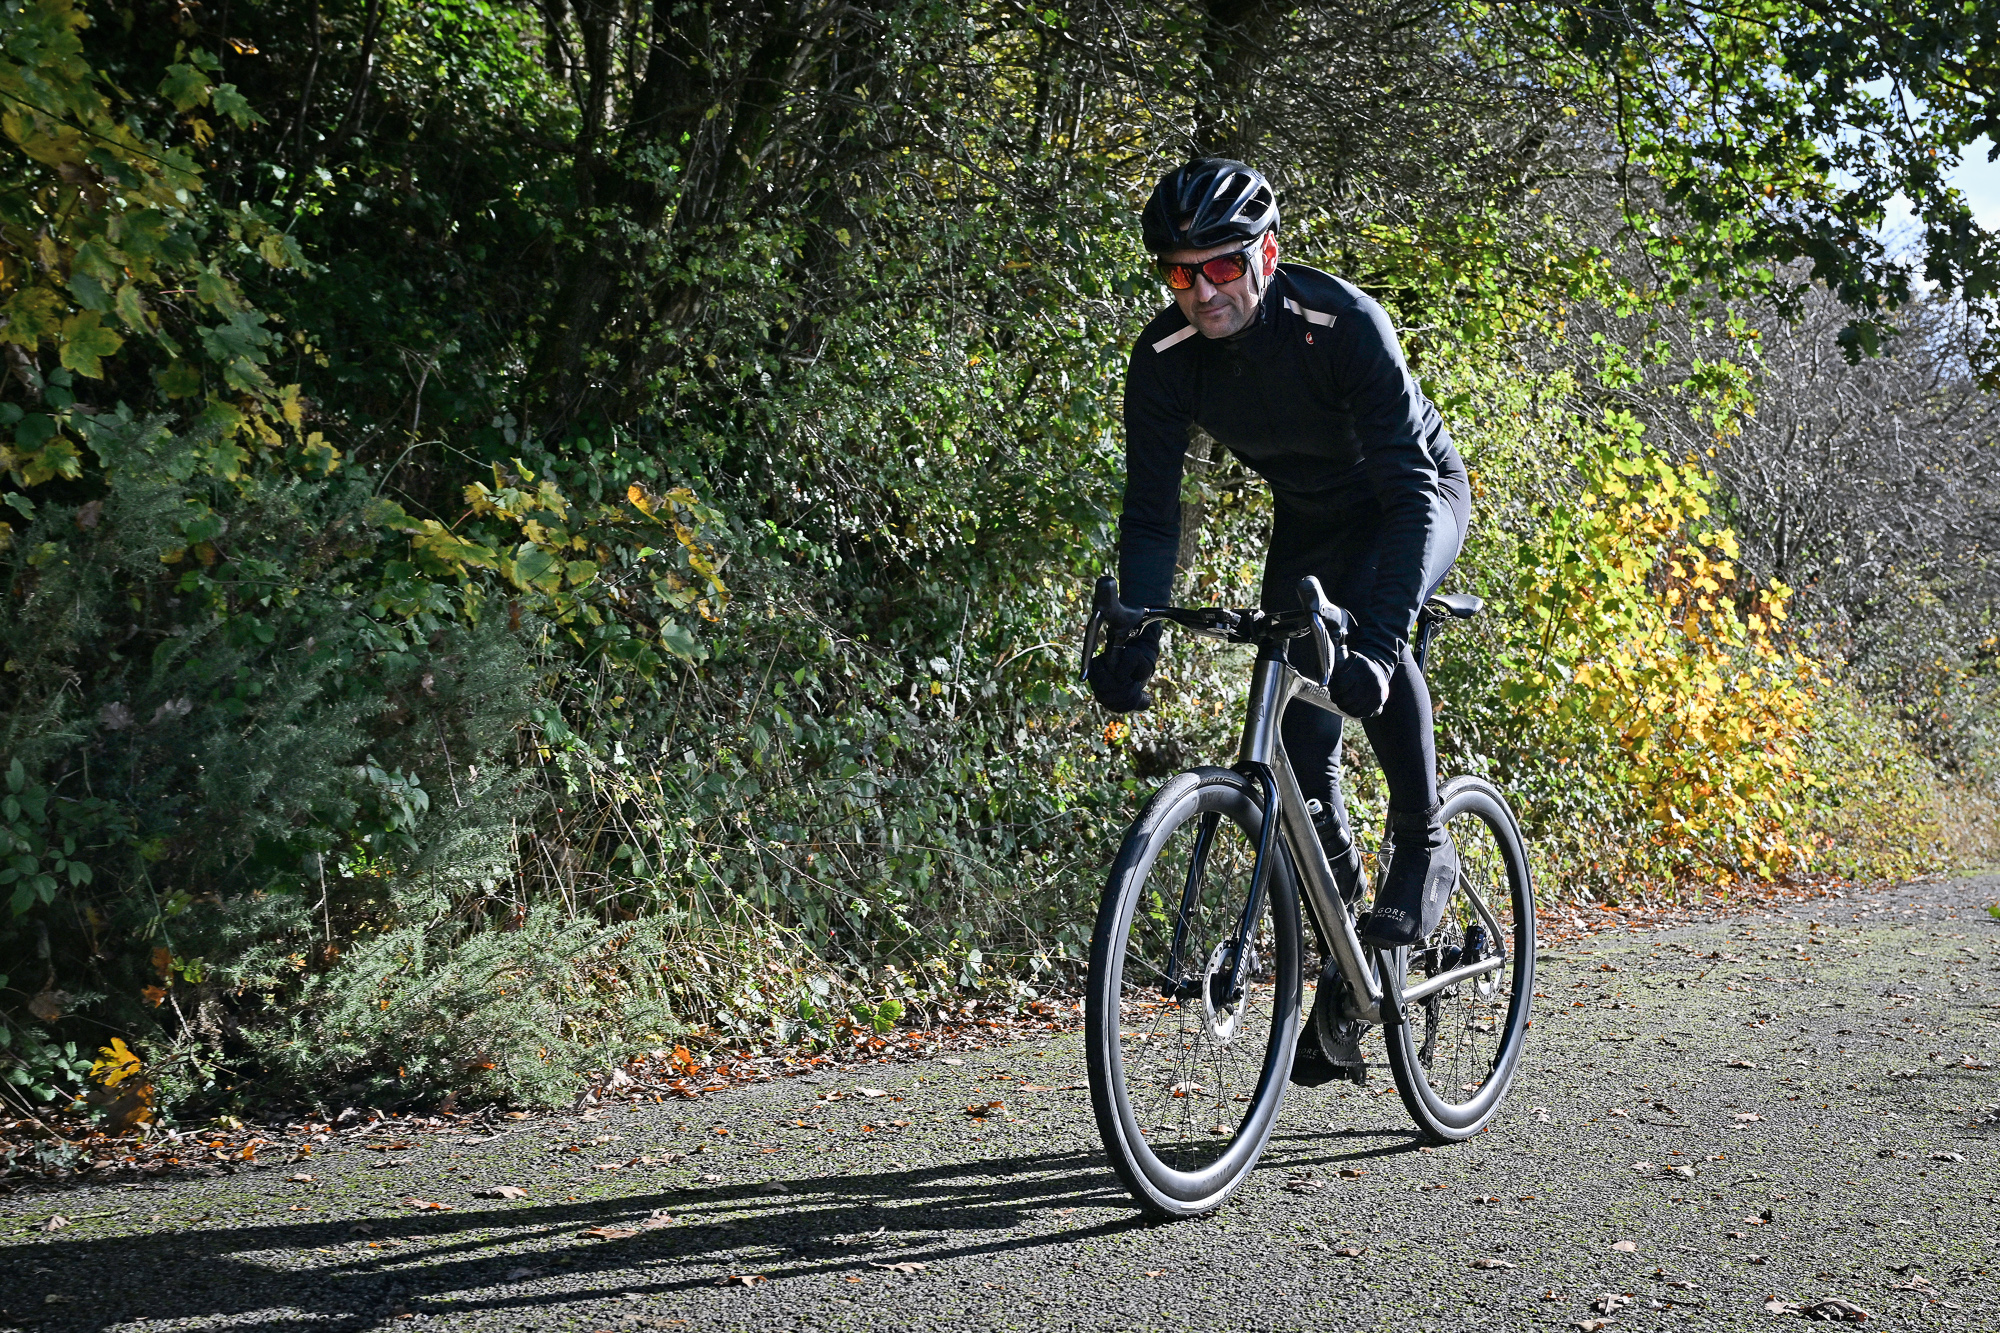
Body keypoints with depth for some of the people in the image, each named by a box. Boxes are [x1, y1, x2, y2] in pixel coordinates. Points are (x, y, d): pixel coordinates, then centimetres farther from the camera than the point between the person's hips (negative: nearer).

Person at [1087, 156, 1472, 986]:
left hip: (1419, 492, -4)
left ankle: (1422, 844, -15)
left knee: (1364, 620, -34)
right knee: (1296, 726, -6)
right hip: (1309, 514, 5)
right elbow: (1150, 511, -18)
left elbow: (1408, 487, -41)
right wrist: (1134, 639, -33)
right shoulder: (1164, 360, -23)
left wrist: (1381, 637, -53)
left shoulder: (1343, 323, -36)